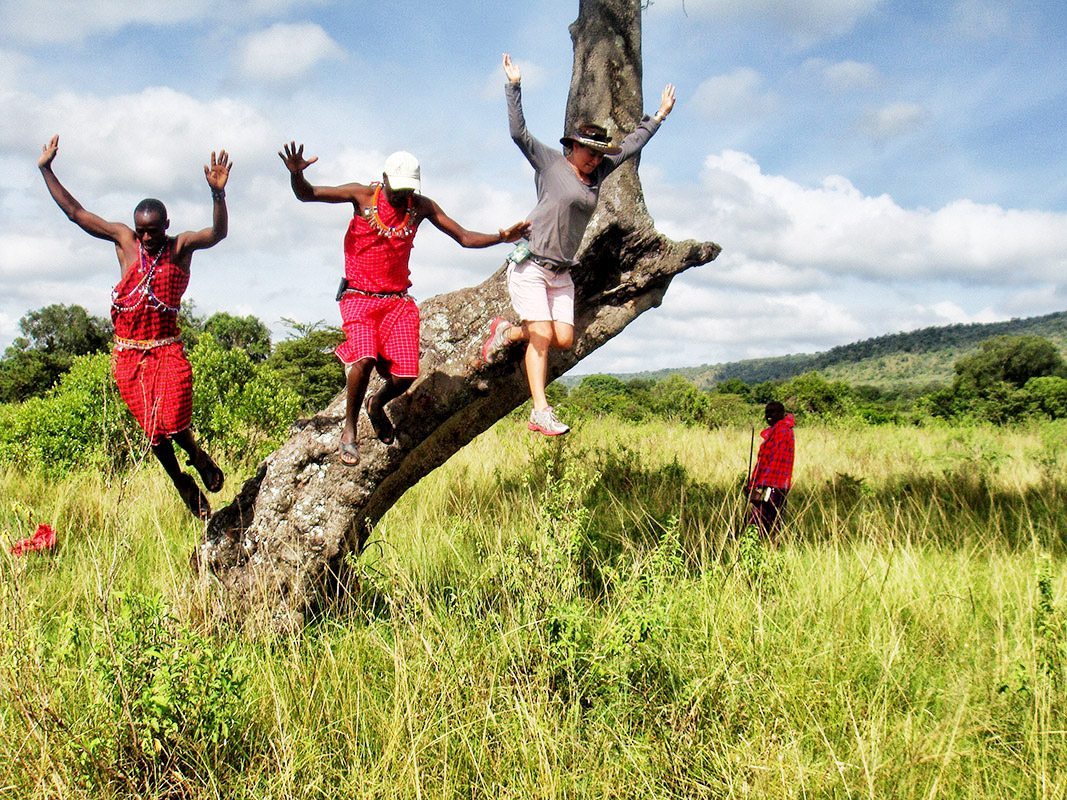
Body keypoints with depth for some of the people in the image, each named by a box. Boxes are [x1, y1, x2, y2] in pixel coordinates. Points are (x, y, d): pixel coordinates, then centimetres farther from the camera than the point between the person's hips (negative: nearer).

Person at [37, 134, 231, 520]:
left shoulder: (181, 246, -3)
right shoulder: (124, 240, 4)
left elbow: (218, 233, -21)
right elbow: (75, 212, 7)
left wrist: (218, 193, -38)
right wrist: (46, 169, 5)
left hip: (167, 351, -3)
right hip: (127, 354, 3)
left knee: (173, 424, -16)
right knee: (153, 430, 7)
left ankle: (198, 457, 17)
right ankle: (183, 484, 28)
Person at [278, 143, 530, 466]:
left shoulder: (422, 206, 3)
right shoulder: (363, 195, -4)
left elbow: (464, 237, 5)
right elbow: (307, 194, -4)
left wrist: (502, 237, -11)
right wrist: (296, 174, -27)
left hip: (398, 299, 3)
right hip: (359, 296, -3)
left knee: (405, 375, -10)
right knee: (364, 358, -27)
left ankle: (377, 404, 27)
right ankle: (349, 431, -5)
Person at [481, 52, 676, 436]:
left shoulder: (598, 173, 14)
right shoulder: (549, 162, -2)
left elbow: (630, 145, 24)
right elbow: (518, 132, -11)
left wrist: (659, 116, 30)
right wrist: (514, 86, -15)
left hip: (561, 273, 7)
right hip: (530, 266, -7)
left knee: (564, 340, -4)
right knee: (542, 337, -12)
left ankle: (507, 332, 21)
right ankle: (540, 412, -7)